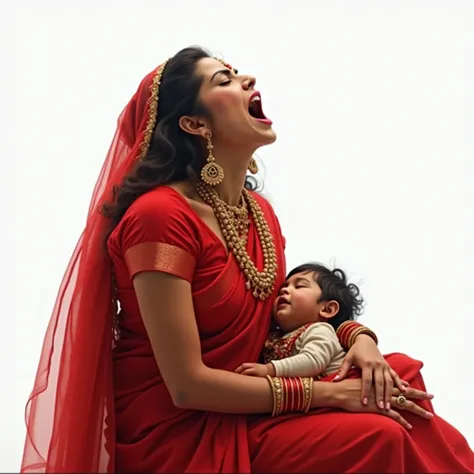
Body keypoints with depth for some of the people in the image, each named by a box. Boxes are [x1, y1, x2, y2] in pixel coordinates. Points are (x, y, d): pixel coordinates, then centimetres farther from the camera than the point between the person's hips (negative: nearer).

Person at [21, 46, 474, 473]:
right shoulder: (161, 215, -19)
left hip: (241, 412, 8)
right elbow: (187, 386, -21)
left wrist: (359, 337, -5)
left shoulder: (260, 210, 5)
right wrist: (329, 393, -19)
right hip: (175, 435, -7)